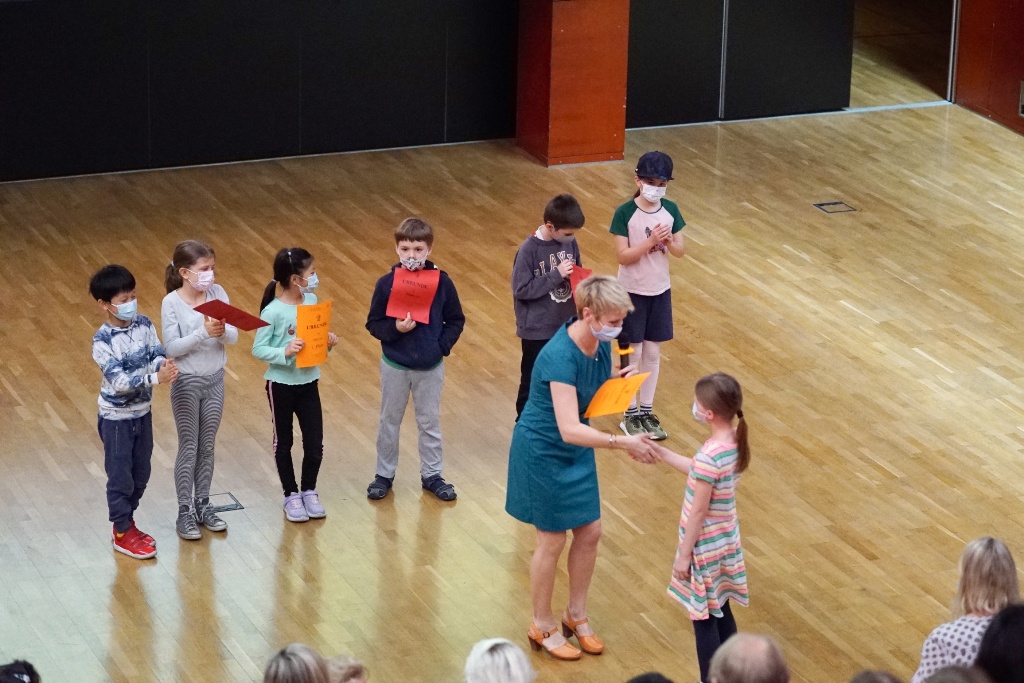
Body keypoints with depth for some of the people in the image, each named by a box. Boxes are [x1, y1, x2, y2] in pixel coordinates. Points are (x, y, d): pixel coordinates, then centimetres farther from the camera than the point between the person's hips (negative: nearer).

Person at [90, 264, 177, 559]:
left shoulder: (144, 325, -5)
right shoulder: (102, 341, -24)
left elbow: (157, 355, -8)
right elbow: (119, 381, -29)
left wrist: (165, 364, -32)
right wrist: (156, 378, -39)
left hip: (142, 412, 6)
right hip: (116, 418, -6)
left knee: (141, 474, 17)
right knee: (120, 477, 7)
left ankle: (126, 522, 36)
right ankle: (122, 534, 21)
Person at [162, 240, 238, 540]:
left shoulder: (217, 293, -5)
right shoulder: (172, 303, -16)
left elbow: (233, 337, -7)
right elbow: (172, 348, -21)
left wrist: (222, 330, -30)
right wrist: (204, 332, -32)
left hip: (215, 381, 4)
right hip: (186, 383, -4)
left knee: (207, 447, 14)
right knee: (189, 448, 4)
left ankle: (202, 504, 28)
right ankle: (185, 512, 14)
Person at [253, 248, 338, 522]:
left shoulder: (312, 301, -2)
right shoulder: (273, 312, -20)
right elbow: (258, 349, -17)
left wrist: (328, 341, -10)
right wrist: (284, 352, -32)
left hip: (309, 383, 5)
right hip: (281, 385, -5)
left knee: (315, 443, 7)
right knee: (284, 442, 13)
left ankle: (309, 491, 27)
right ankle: (291, 495, 27)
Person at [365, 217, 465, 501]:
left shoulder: (441, 282, -11)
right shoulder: (386, 283, -13)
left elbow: (456, 320, -1)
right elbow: (373, 323, -7)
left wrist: (442, 345, -13)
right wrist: (394, 329, -24)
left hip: (430, 367, 0)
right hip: (395, 365, 0)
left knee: (430, 422, 14)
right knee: (389, 422, 14)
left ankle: (432, 475, 28)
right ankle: (384, 475, 28)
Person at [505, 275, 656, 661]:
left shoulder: (600, 343, -9)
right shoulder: (560, 356, -33)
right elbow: (569, 429, -39)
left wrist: (622, 381, -12)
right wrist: (622, 443, -45)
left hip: (577, 452, 7)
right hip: (543, 452, -7)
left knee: (590, 532, 13)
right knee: (552, 540, 6)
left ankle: (576, 615, 33)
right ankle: (542, 628, 25)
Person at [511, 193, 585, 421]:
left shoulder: (570, 242, -3)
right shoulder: (529, 250, -20)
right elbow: (521, 290, -20)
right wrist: (556, 275, -23)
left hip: (566, 326, 5)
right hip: (538, 330, -5)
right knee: (533, 382, 9)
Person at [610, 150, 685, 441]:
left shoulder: (670, 210, -2)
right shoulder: (625, 213, -15)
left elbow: (681, 251, 1)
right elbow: (623, 256, -18)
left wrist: (669, 241, -19)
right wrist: (650, 241, -29)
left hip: (660, 290, 4)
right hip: (632, 292, -4)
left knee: (653, 353, 11)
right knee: (632, 353, 4)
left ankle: (647, 411, 23)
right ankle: (630, 414, 15)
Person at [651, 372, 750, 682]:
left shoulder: (709, 455, -29)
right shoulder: (734, 442, -4)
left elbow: (699, 511, -23)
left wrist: (684, 555, -13)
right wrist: (659, 452, 13)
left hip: (706, 548, -9)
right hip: (725, 540, 9)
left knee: (703, 620, 5)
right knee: (721, 612, 21)